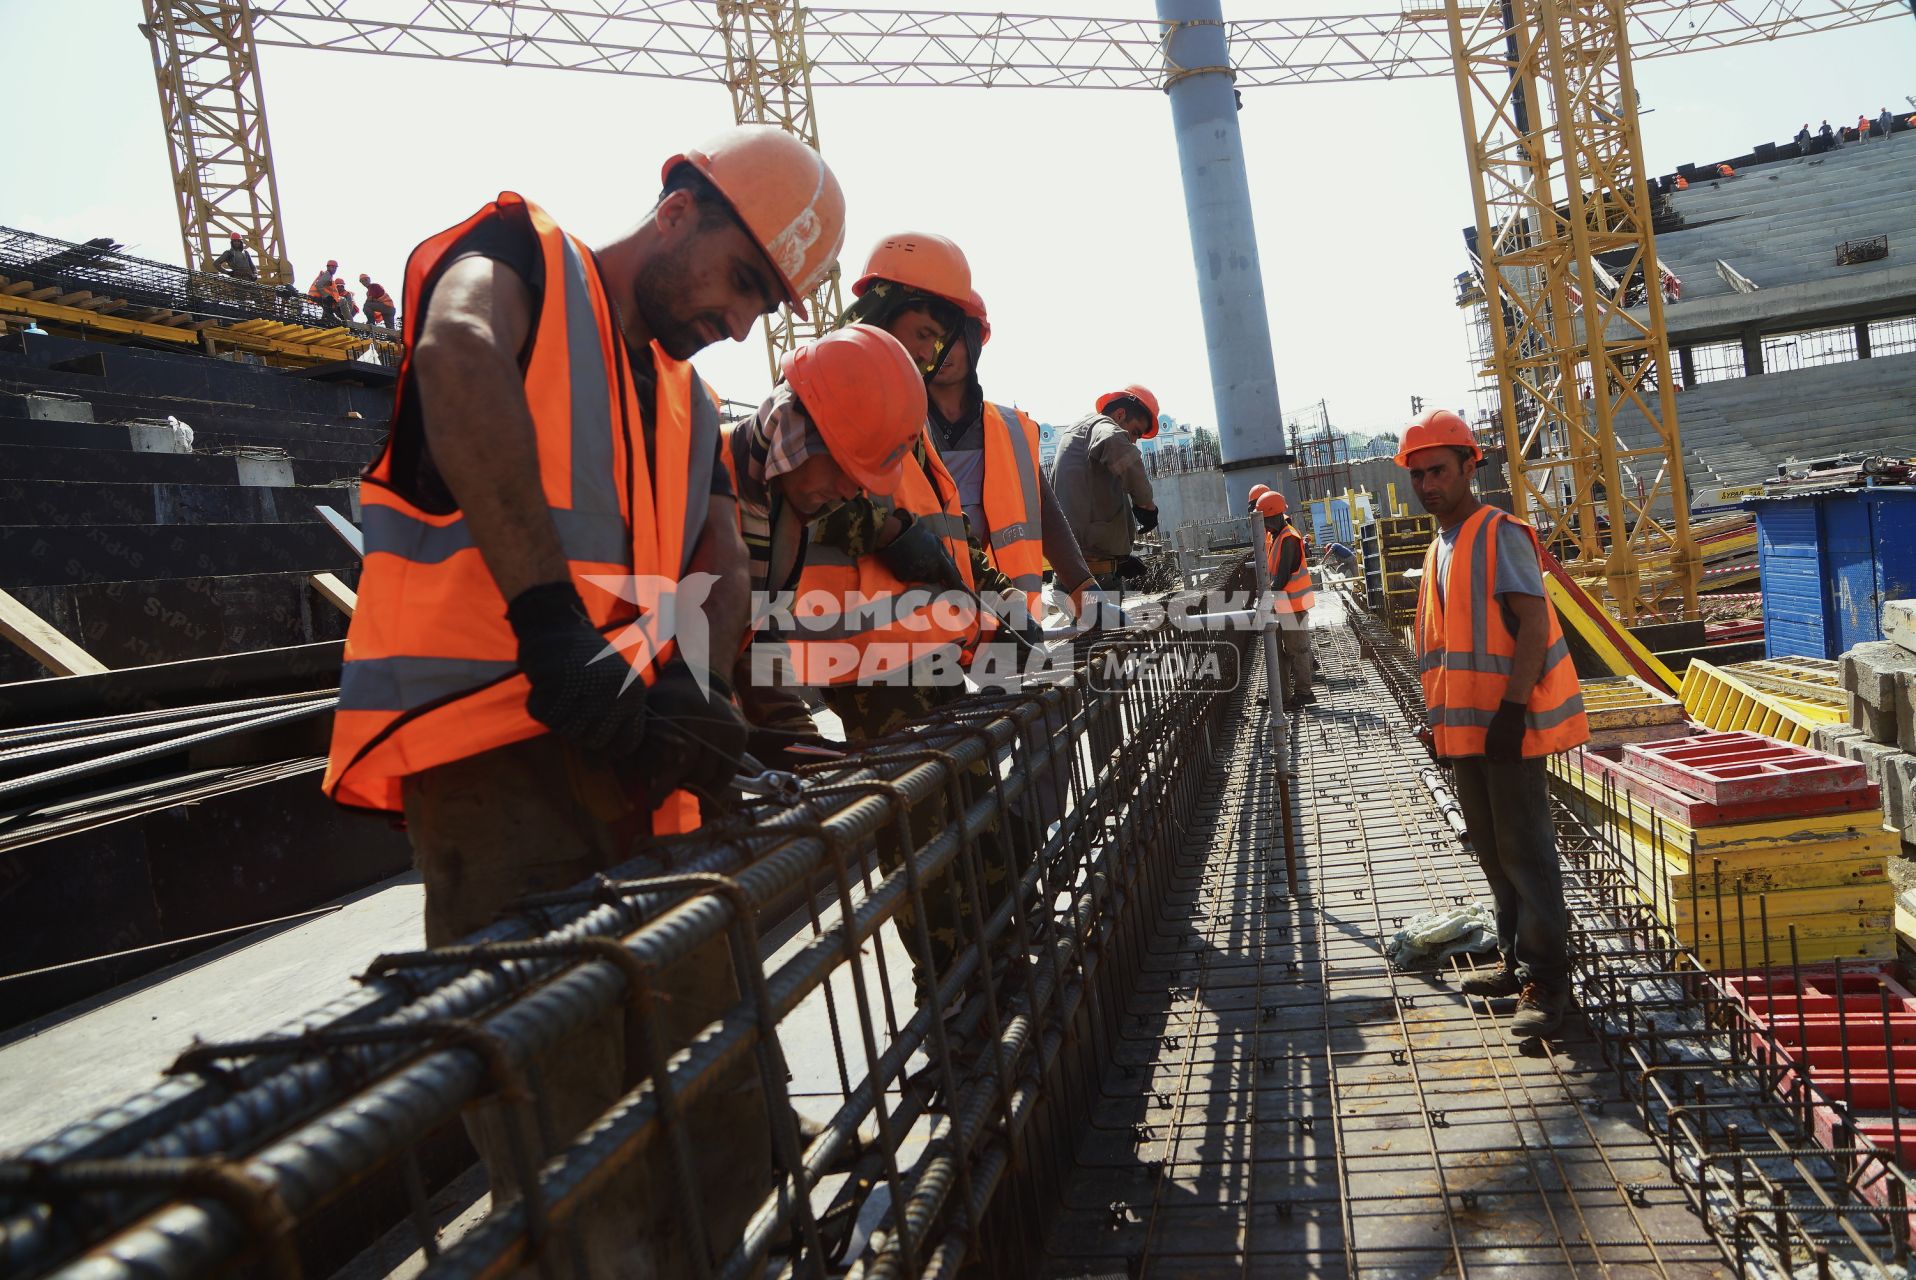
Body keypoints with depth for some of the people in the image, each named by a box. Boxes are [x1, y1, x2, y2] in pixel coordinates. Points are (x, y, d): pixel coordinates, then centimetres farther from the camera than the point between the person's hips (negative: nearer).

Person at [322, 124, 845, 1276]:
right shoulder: (523, 255, 3)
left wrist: (696, 693, -12)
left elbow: (724, 569, 11)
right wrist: (553, 628, -31)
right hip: (496, 745, -7)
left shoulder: (689, 403, 24)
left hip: (630, 762, 8)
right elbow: (458, 354, -21)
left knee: (718, 1145, 10)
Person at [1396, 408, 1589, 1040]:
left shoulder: (1501, 535, -10)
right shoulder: (1439, 548, 16)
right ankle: (1518, 961, 28)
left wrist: (1512, 709, -24)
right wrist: (1443, 722, 20)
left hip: (1509, 723, -9)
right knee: (1490, 846, 15)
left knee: (1523, 849, -5)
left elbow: (1533, 622, -18)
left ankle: (1546, 981, 3)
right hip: (1467, 727, 9)